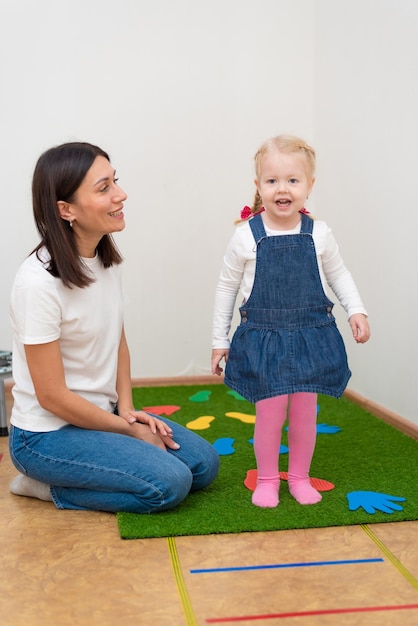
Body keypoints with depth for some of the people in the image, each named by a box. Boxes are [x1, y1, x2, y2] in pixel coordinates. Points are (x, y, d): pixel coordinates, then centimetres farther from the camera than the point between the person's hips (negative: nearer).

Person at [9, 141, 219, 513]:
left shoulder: (107, 259, -2)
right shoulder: (39, 282, -25)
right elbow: (52, 395, -20)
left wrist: (127, 408, -3)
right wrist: (130, 430, -11)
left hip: (102, 412, 8)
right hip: (48, 434, -8)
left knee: (204, 465, 3)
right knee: (169, 483, -19)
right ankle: (48, 486, -1)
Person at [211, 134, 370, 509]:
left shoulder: (318, 234, -3)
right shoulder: (246, 236, -6)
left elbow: (338, 274, 14)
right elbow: (227, 287, 3)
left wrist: (356, 310, 0)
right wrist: (220, 340, 5)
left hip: (310, 337, 2)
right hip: (262, 338, -1)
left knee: (304, 414, 8)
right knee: (269, 414, 0)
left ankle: (300, 477, 29)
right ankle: (267, 479, 22)